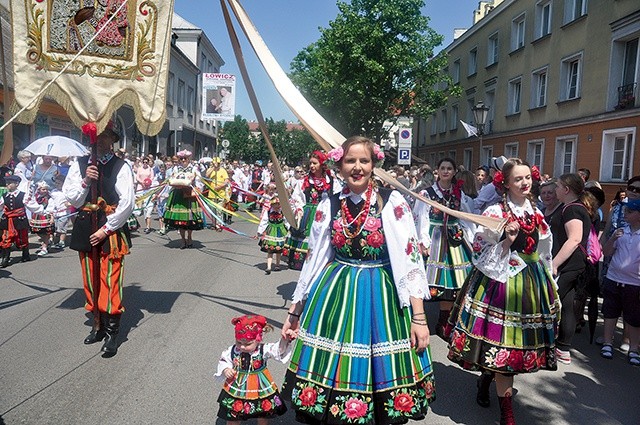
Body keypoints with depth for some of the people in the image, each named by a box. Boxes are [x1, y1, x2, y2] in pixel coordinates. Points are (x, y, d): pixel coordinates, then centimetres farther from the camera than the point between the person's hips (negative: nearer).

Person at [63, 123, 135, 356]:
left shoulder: (121, 166, -6)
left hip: (111, 230, -4)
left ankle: (112, 334, 6)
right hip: (85, 230, 4)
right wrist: (85, 180, -14)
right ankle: (98, 325, 29)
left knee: (110, 282, -4)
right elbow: (71, 198, 2)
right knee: (91, 281, 13)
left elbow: (127, 202, -11)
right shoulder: (80, 164, 5)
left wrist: (106, 229, -11)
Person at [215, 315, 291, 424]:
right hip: (237, 389, 1)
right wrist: (226, 370, -16)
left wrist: (285, 338, -51)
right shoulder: (232, 350, -12)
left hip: (260, 389, -1)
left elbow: (279, 349, -32)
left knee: (263, 416, 21)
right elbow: (223, 361, 4)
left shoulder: (264, 350, -20)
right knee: (233, 418, 18)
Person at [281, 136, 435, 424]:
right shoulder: (329, 205, 3)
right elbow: (313, 259, 9)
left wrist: (419, 317, -10)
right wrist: (295, 312, 10)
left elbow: (411, 258, -7)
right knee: (331, 367, 9)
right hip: (335, 295, 3)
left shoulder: (392, 202, -5)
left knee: (378, 365, 7)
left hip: (381, 295, -2)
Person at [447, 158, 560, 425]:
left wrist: (548, 285, 20)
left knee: (521, 340, 13)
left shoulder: (536, 212, 10)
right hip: (501, 281, -6)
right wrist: (506, 241, -22)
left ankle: (486, 380, 38)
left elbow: (544, 254, 18)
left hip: (533, 283, 7)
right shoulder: (495, 212, -9)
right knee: (503, 342, -3)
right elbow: (480, 254, -10)